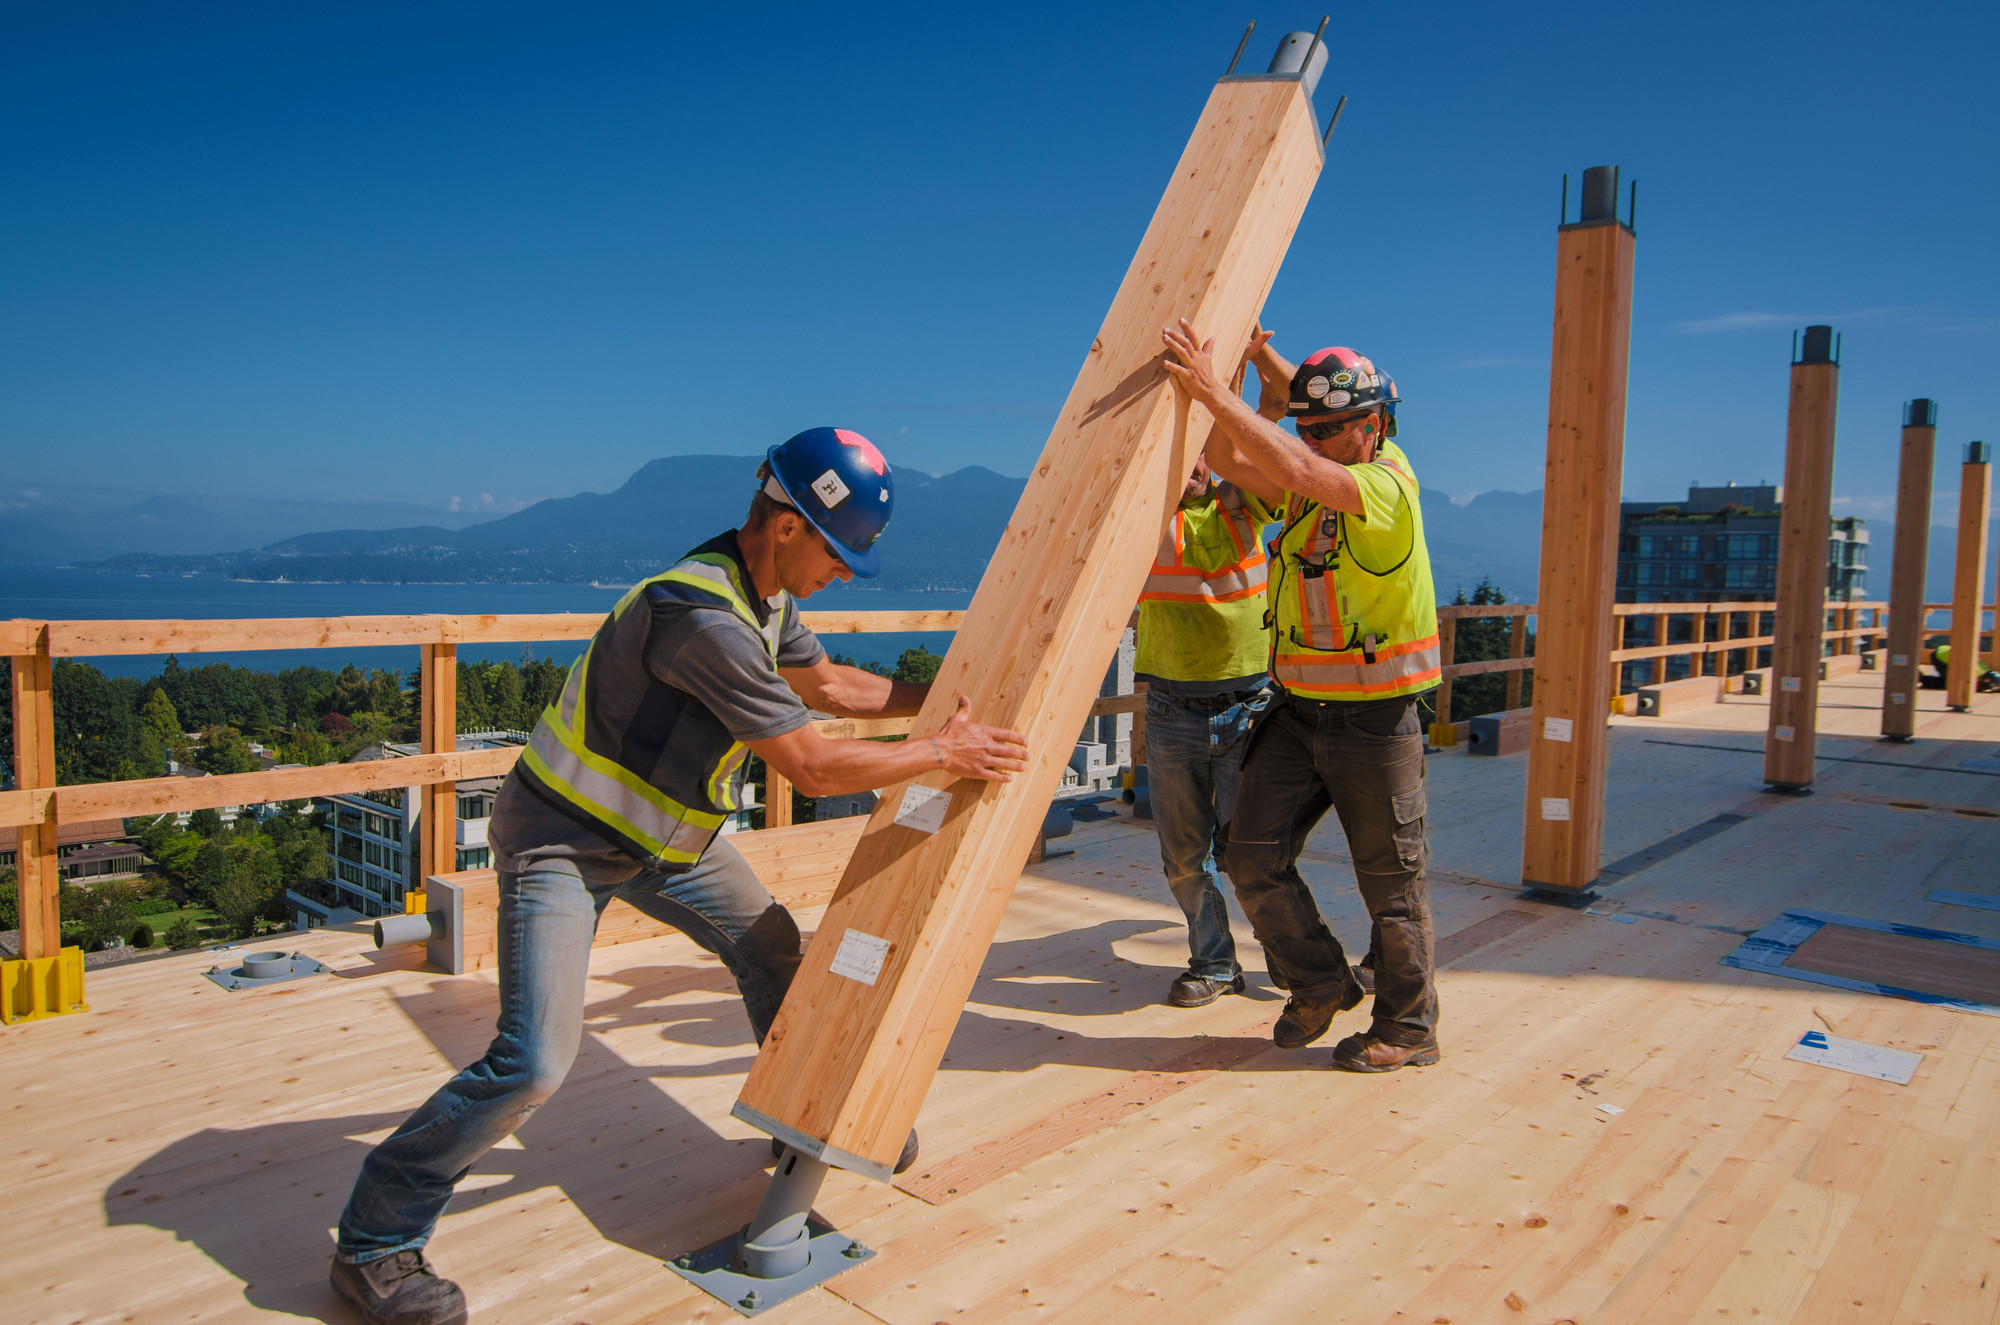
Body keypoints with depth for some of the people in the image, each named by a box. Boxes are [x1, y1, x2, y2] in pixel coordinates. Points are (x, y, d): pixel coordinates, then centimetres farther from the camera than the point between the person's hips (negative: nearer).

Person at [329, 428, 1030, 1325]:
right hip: (563, 838, -9)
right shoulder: (703, 617, -33)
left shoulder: (765, 596, -2)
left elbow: (827, 685, 17)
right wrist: (941, 752, -16)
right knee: (535, 1061, -16)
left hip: (658, 832, 10)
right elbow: (811, 766, -27)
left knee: (773, 950, 15)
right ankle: (374, 1243, 5)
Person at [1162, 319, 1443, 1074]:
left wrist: (1215, 392, -32)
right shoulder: (1303, 492, 7)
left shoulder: (1388, 485, -16)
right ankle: (1320, 985, 23)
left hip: (1373, 722, -7)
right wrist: (1257, 360, -6)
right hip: (1297, 710, 7)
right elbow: (1227, 461, 0)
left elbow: (1295, 469, -32)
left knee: (1391, 884, 7)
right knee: (1254, 857, 2)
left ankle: (1409, 1028, 26)